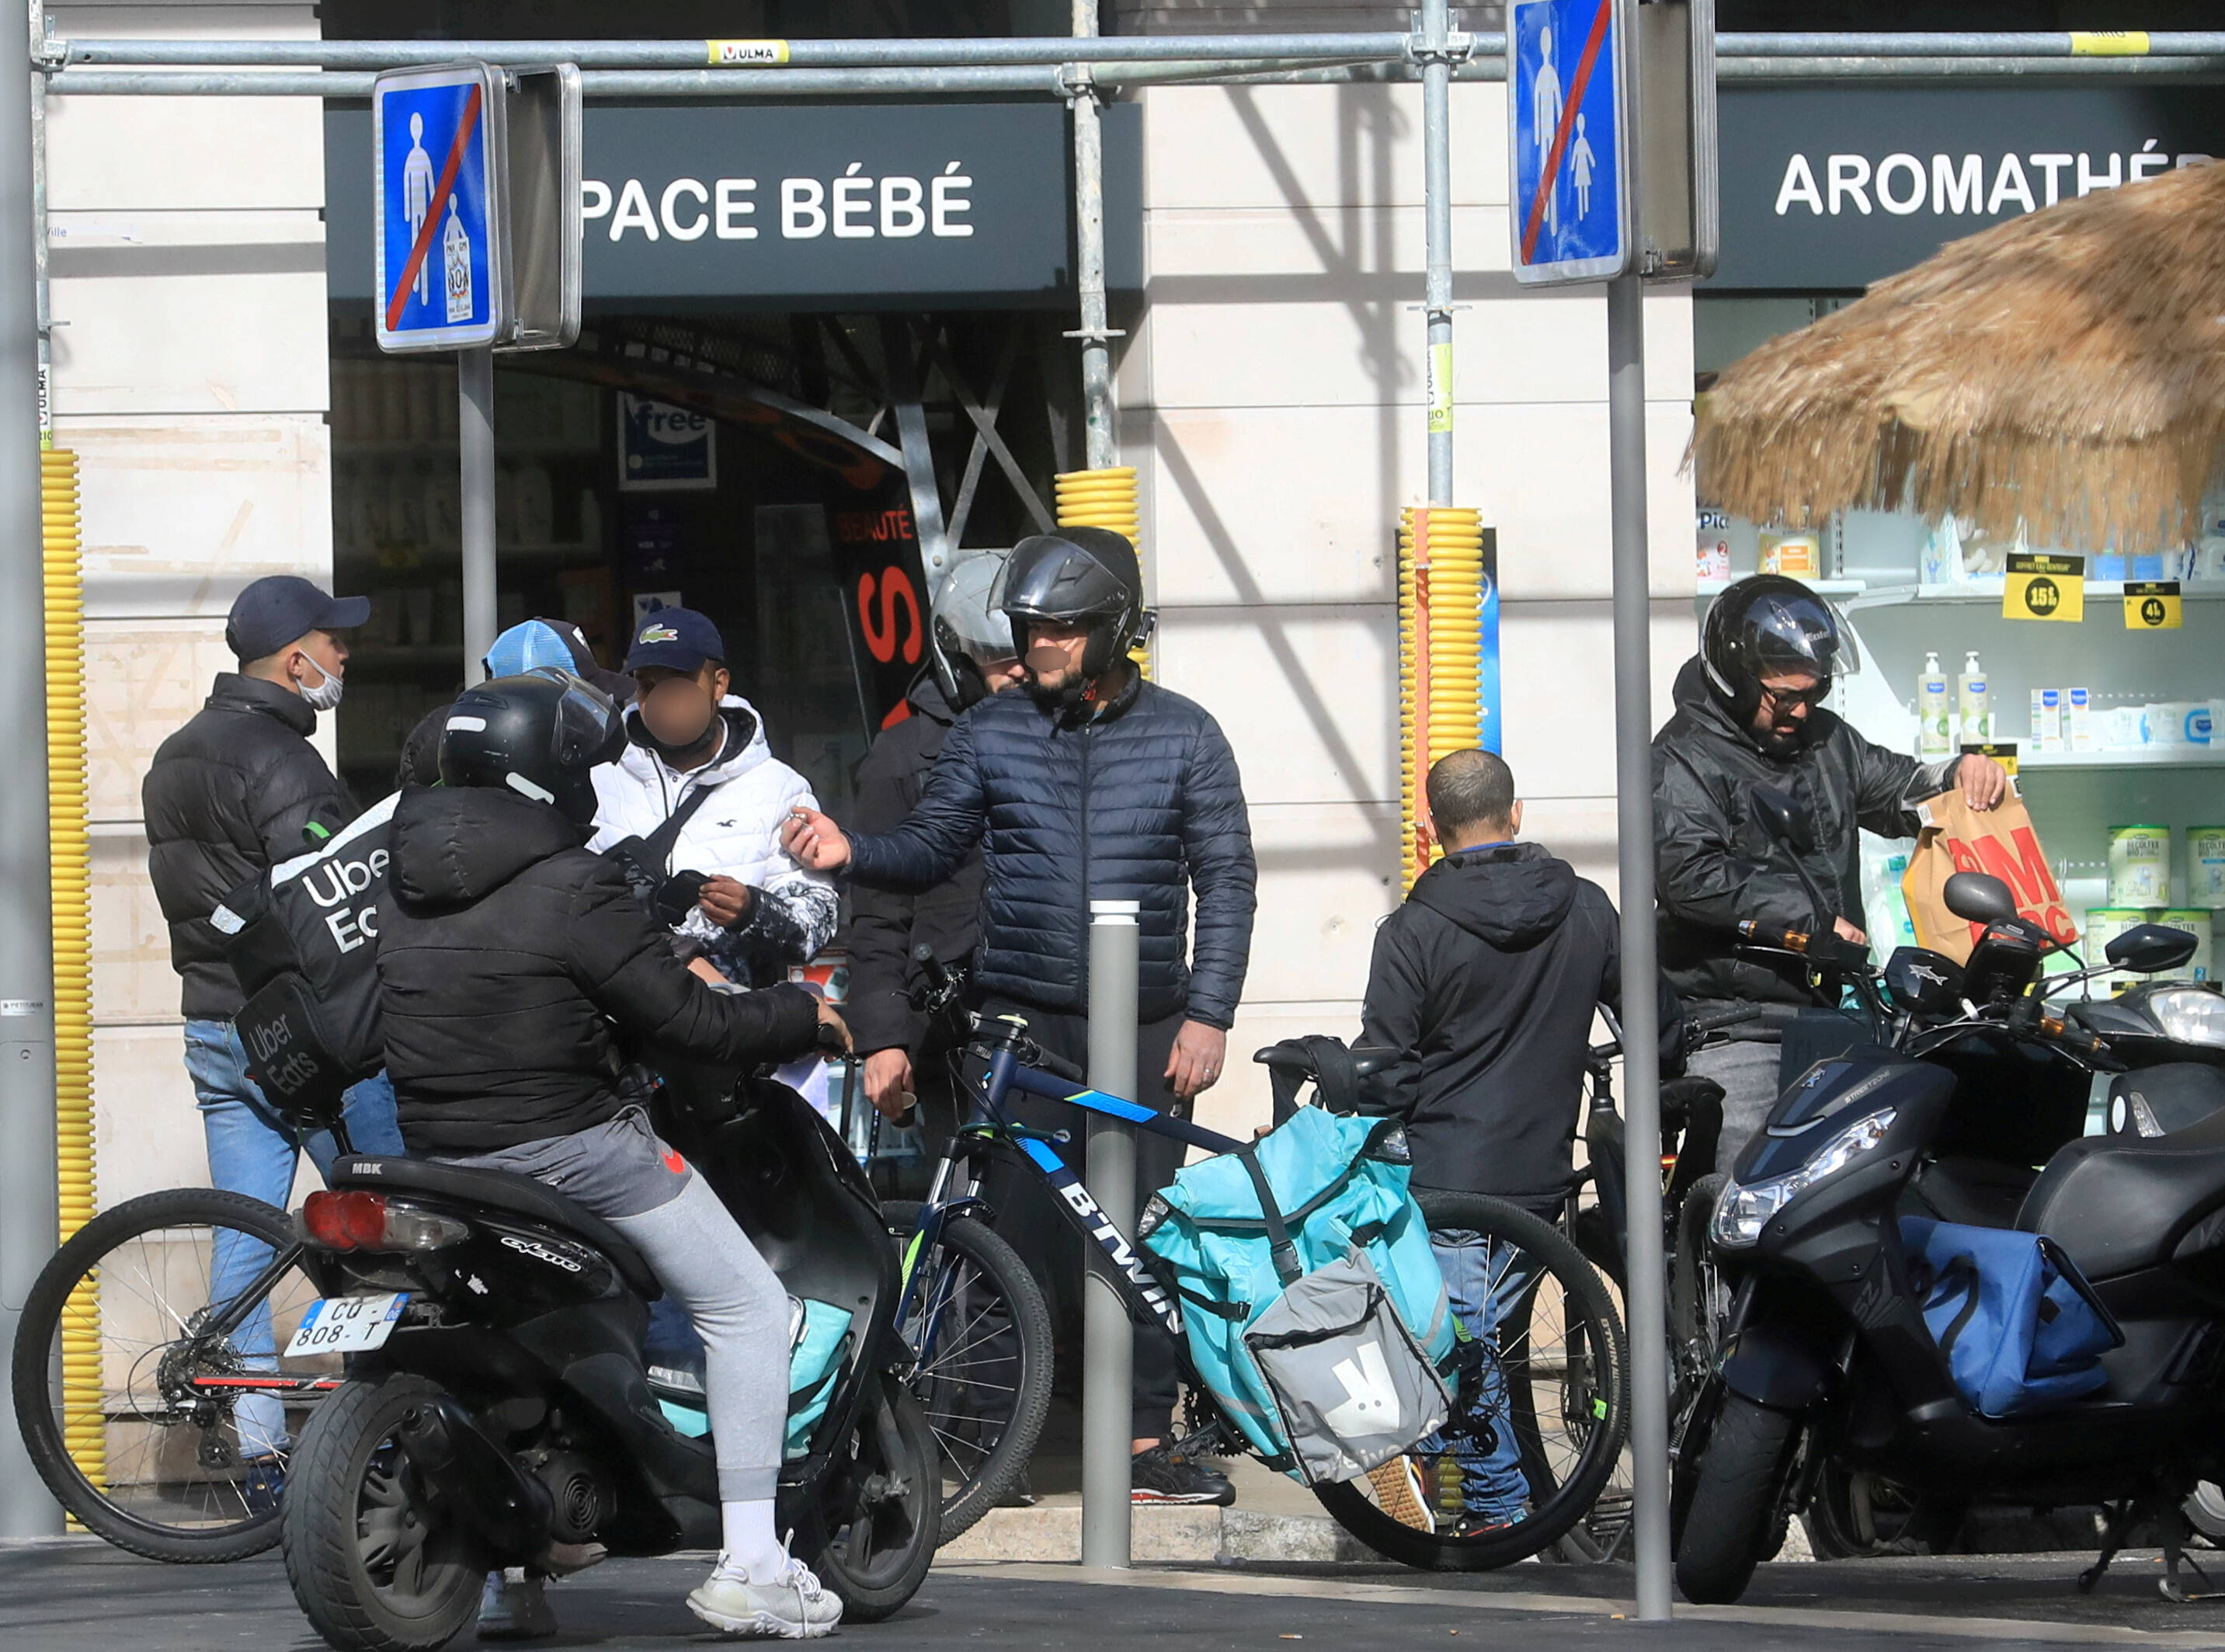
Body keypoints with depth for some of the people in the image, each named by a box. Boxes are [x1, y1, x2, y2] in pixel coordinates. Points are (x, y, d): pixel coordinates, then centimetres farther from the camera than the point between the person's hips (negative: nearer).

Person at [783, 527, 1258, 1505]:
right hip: (1022, 1021, 0)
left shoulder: (1182, 737, 5)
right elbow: (932, 847, 8)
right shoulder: (988, 735, 7)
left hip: (1144, 1025, 0)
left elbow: (1226, 879, 4)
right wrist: (850, 854, -13)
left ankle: (1145, 1445, 7)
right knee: (1018, 1224, -7)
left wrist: (1207, 1016, -3)